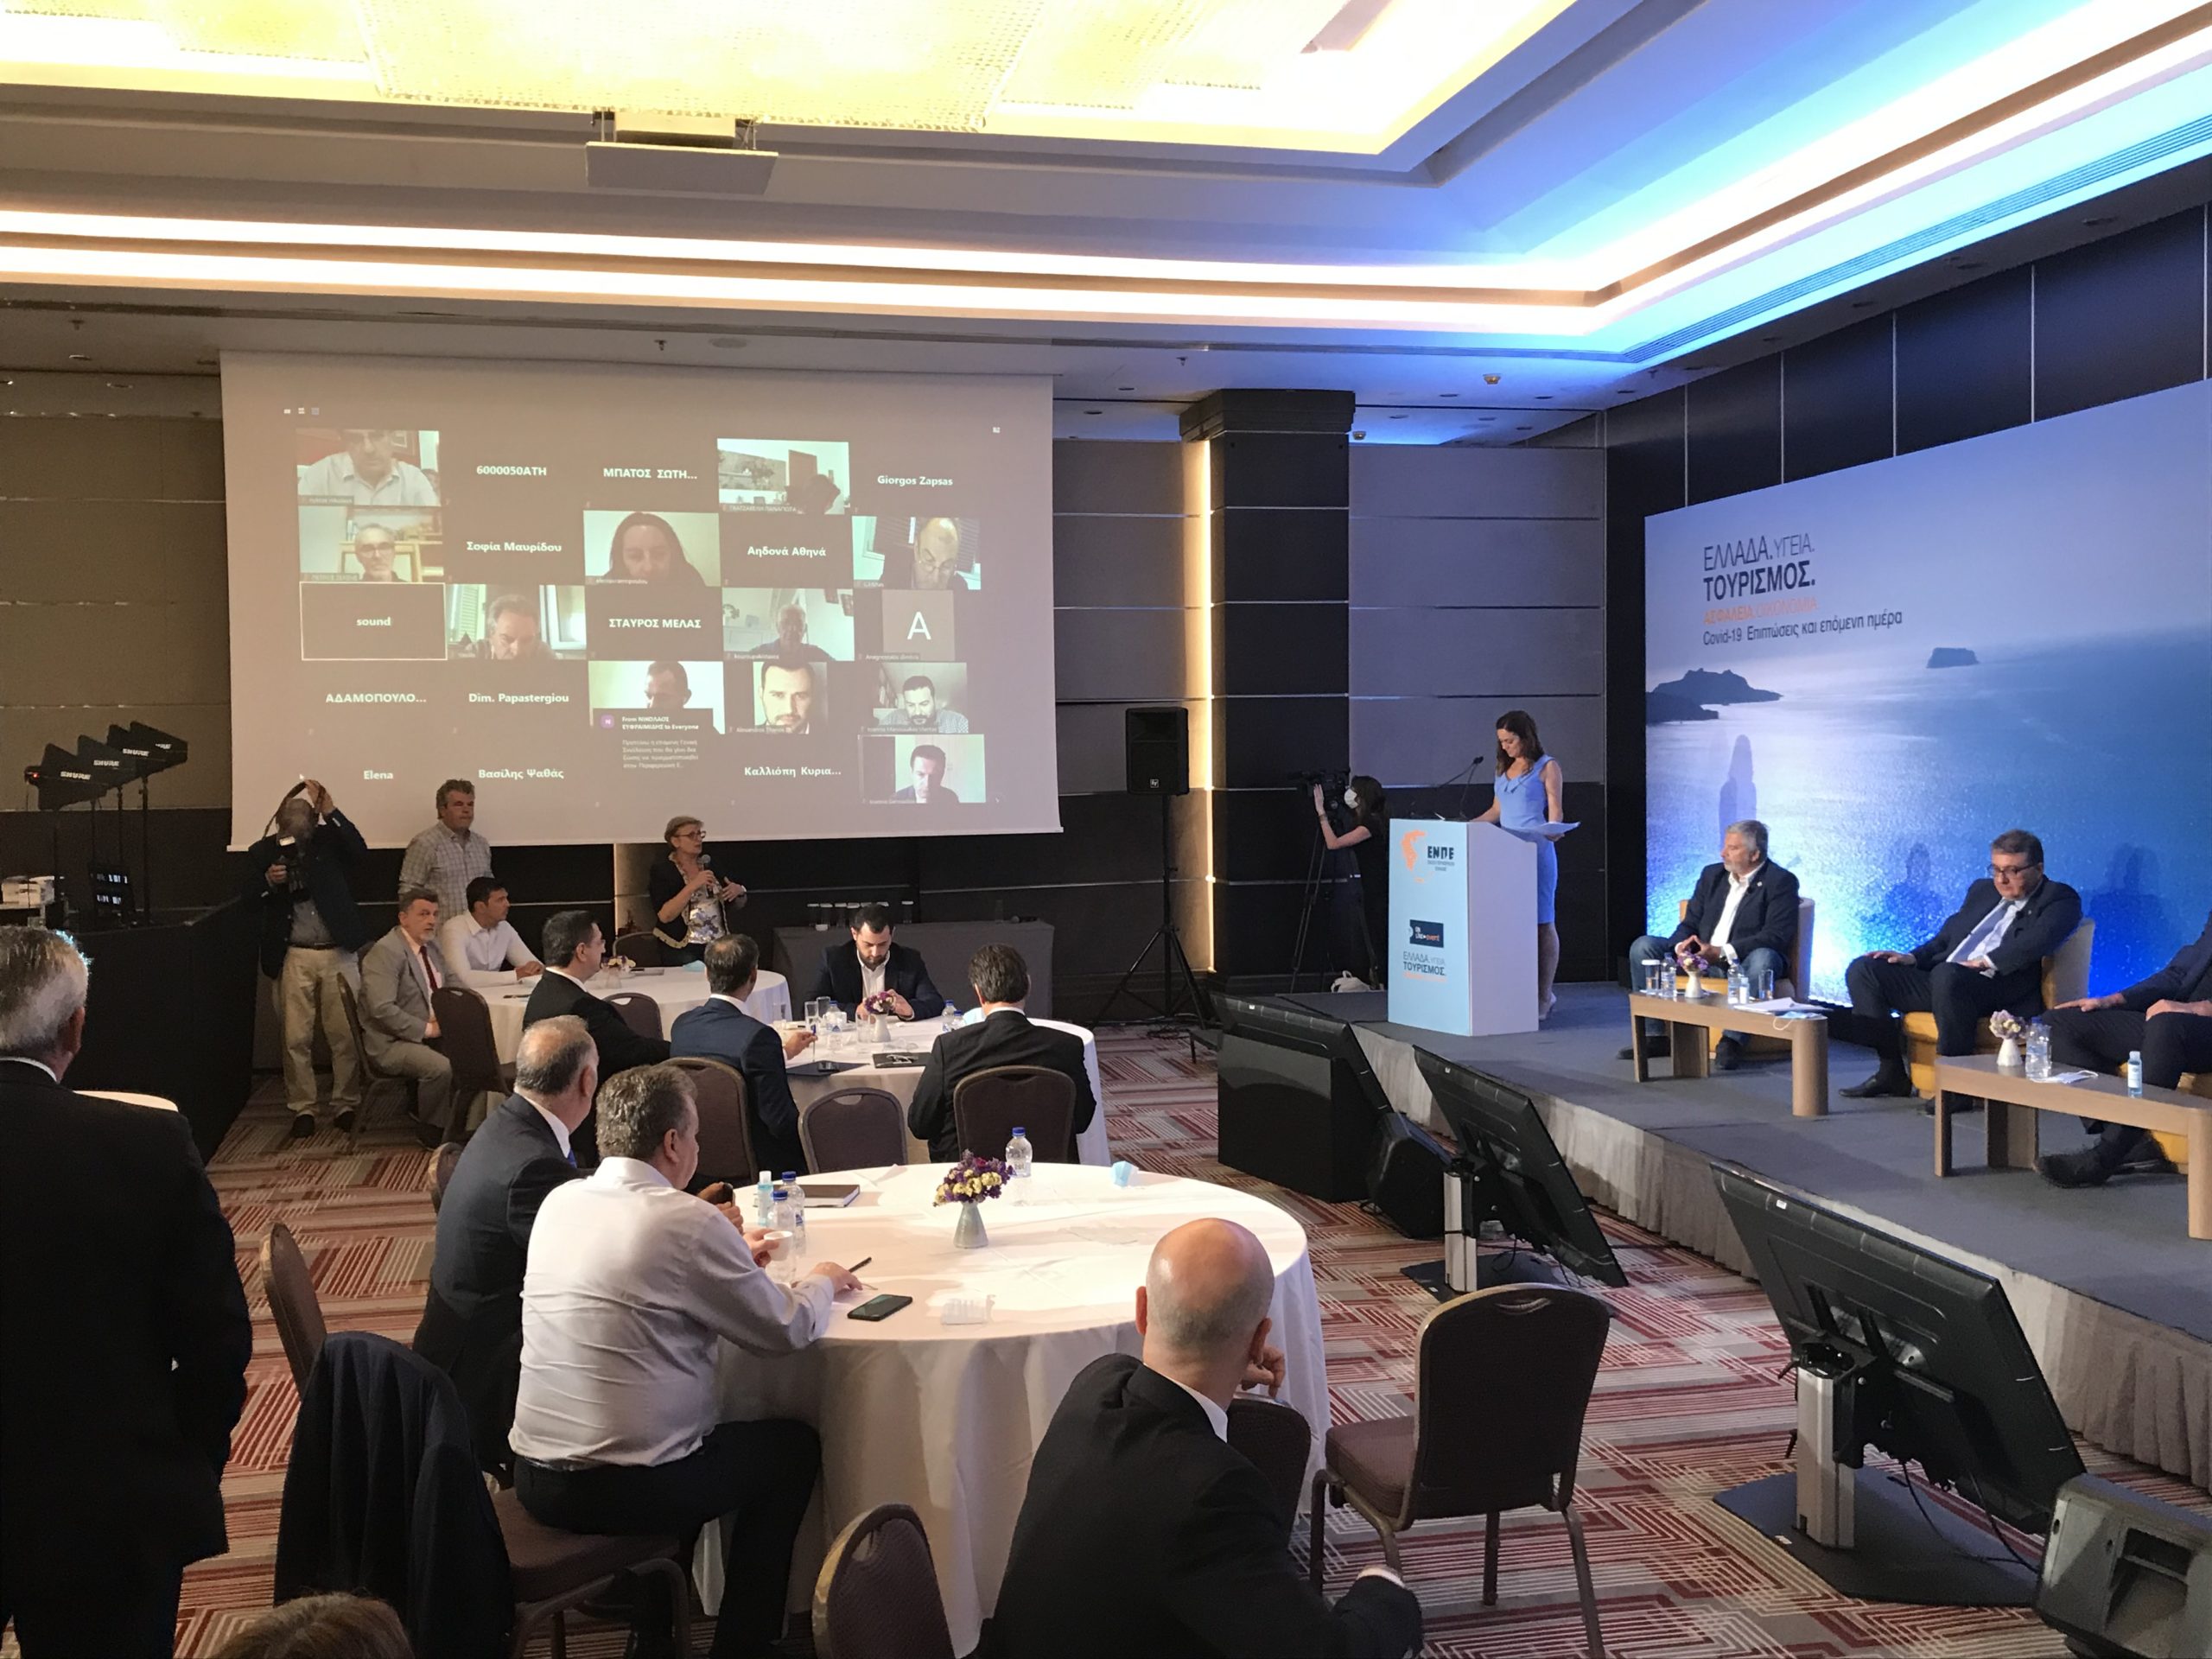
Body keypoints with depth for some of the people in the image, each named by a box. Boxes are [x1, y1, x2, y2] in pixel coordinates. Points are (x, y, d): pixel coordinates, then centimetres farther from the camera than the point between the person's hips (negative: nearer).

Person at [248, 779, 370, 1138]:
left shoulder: (330, 839, 1)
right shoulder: (264, 851, 4)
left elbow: (360, 851, -18)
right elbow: (248, 900, 1)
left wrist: (330, 810, -24)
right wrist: (268, 881, -19)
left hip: (338, 953, -1)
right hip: (294, 957, 1)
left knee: (346, 1036, 2)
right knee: (296, 1039, 3)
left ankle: (345, 1106, 13)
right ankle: (302, 1110, 13)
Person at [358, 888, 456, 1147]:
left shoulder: (431, 947, 15)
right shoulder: (385, 952, -13)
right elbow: (382, 1009, -22)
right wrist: (427, 1029, -20)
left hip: (430, 1034, 8)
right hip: (393, 1043, -8)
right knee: (441, 1067, -32)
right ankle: (430, 1130, -7)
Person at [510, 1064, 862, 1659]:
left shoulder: (559, 1202, 3)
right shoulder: (689, 1220, -18)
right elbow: (787, 1329, -9)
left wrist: (725, 1252, 24)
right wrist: (821, 1283, 11)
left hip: (535, 1479, 7)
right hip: (627, 1490, -7)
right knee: (795, 1445, 17)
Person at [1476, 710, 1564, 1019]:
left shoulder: (1547, 767, 1)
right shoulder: (1504, 768, 18)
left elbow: (1555, 811, -5)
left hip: (1537, 851, -6)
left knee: (1541, 922, -4)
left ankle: (1543, 997, -2)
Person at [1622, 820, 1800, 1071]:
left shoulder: (1781, 881, -7)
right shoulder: (1712, 875, 12)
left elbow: (1776, 936, -18)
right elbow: (1690, 923, 11)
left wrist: (1722, 952, -27)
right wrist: (1681, 947, -15)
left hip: (1743, 962, -6)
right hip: (1700, 955, 6)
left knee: (1763, 960, -39)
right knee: (1643, 946, -10)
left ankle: (1733, 1039, -32)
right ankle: (1655, 1035, -11)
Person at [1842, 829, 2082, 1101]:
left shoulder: (2060, 899, 5)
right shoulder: (1982, 890, 26)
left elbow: (2040, 939, -16)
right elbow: (1946, 937, 29)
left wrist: (1986, 962, -21)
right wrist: (1913, 957, 9)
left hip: (2001, 990, -7)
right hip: (1942, 981, 8)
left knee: (1948, 975, -40)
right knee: (1864, 970, -8)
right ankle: (1892, 1072, -4)